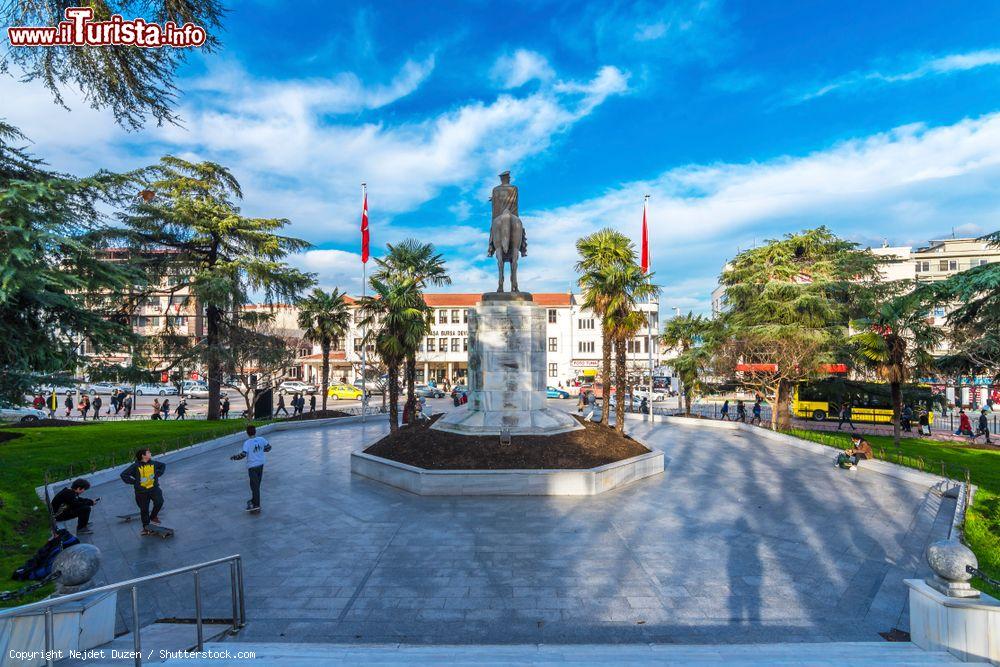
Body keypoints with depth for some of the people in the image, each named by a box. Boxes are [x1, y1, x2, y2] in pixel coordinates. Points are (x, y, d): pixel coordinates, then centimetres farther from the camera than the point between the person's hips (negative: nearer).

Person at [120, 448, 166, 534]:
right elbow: (123, 475, -9)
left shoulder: (153, 463, -1)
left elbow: (163, 465, 18)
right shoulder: (135, 466, -12)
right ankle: (146, 526, 31)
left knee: (159, 502, -20)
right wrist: (134, 482, -11)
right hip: (141, 491, -2)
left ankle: (153, 516, 8)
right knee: (144, 510, 10)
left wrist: (158, 474, 6)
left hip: (154, 488, 2)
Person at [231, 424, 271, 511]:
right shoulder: (261, 439, -2)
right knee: (257, 484, 19)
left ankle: (256, 504, 0)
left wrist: (234, 457, -7)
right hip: (260, 465, 6)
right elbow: (268, 447, 9)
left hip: (252, 466, -6)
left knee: (254, 485, -2)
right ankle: (254, 500, 33)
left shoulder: (247, 443, -17)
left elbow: (243, 454, -24)